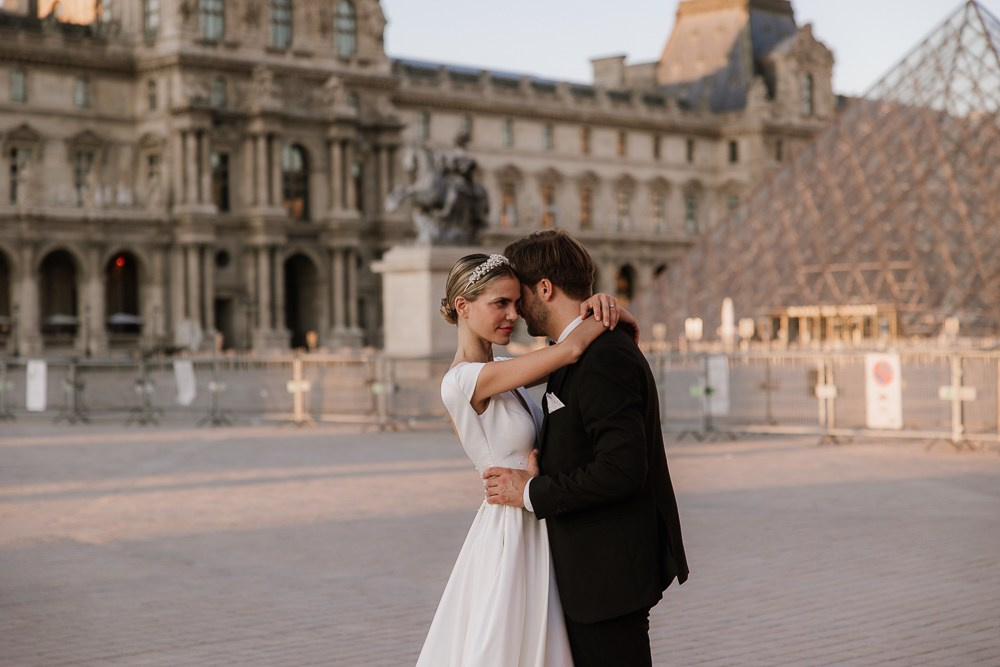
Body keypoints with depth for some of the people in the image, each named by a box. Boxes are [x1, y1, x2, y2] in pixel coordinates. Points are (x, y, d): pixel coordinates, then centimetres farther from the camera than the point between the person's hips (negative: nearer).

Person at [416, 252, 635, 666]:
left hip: (531, 532, 9)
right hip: (511, 538, -9)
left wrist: (604, 306, -12)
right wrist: (614, 318, -6)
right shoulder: (463, 379, -20)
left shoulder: (499, 372, 8)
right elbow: (571, 349, -25)